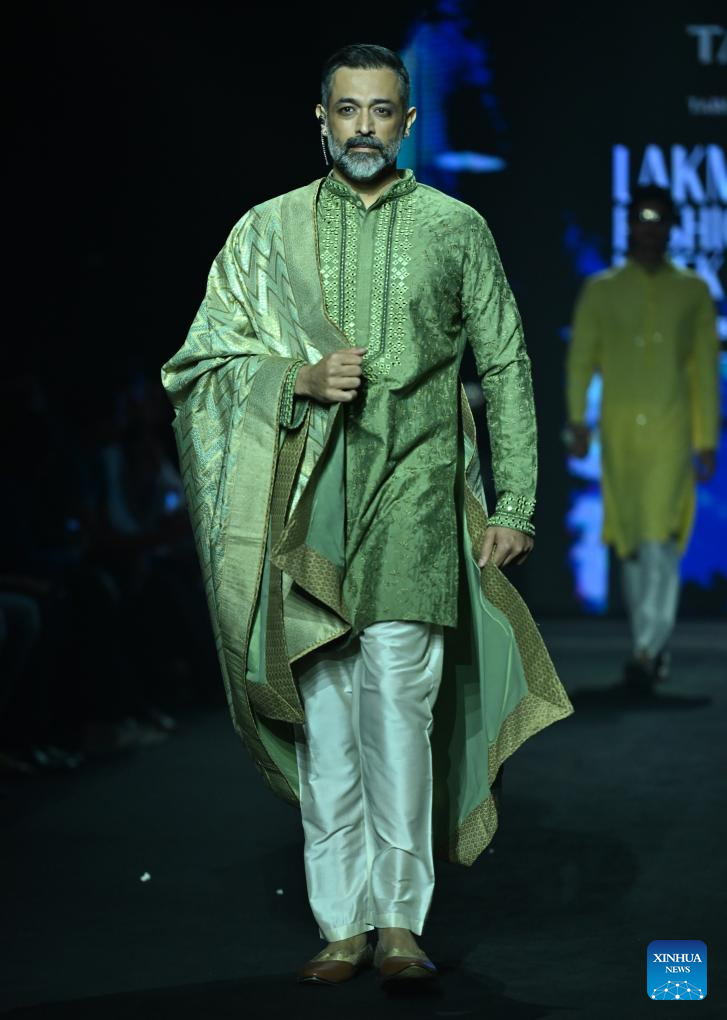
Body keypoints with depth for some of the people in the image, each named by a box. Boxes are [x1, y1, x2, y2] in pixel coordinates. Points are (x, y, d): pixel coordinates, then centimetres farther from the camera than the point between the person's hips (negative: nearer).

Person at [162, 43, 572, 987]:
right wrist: (300, 380, -9)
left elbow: (507, 370, 11)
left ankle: (400, 918, -4)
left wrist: (515, 505, 4)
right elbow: (203, 361, 9)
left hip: (414, 495, -1)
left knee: (399, 700, -11)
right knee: (325, 714, -1)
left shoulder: (457, 230, 10)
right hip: (307, 500, 1)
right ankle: (343, 925, 5)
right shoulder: (269, 231, 11)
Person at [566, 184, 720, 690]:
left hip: (671, 431, -2)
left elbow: (706, 366, 9)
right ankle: (654, 645, 18)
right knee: (630, 541, 6)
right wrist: (577, 418, -5)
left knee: (660, 538, -14)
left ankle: (647, 649, -16)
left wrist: (709, 438, 5)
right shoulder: (601, 289, 10)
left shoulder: (692, 291, 9)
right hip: (619, 430, 2)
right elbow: (581, 356, 6)